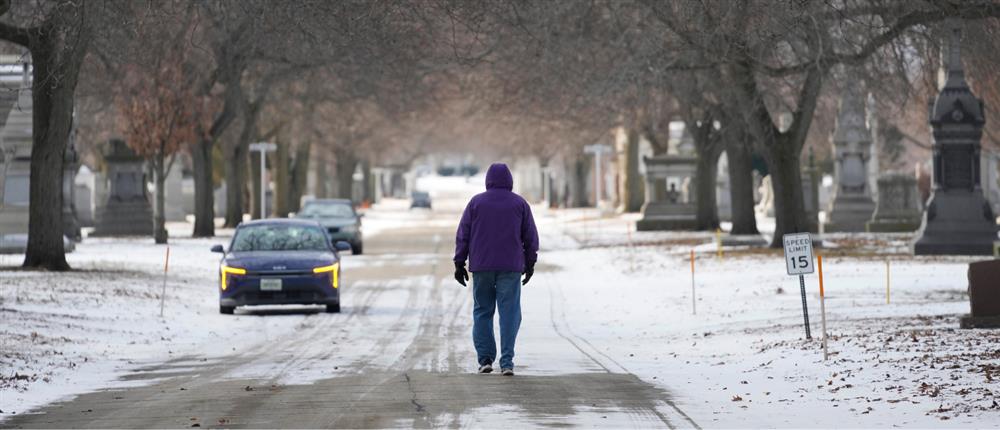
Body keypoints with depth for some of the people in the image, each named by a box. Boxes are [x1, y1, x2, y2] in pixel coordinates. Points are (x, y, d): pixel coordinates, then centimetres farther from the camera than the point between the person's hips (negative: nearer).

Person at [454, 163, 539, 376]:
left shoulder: (476, 202, 2)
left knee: (482, 312, 10)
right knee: (509, 313, -1)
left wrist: (459, 263, 7)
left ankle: (485, 359, 5)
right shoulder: (520, 204, 3)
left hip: (481, 267, 1)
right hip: (510, 268, -1)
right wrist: (530, 264, 14)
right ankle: (506, 362, -10)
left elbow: (463, 235, 2)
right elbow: (531, 237, 5)